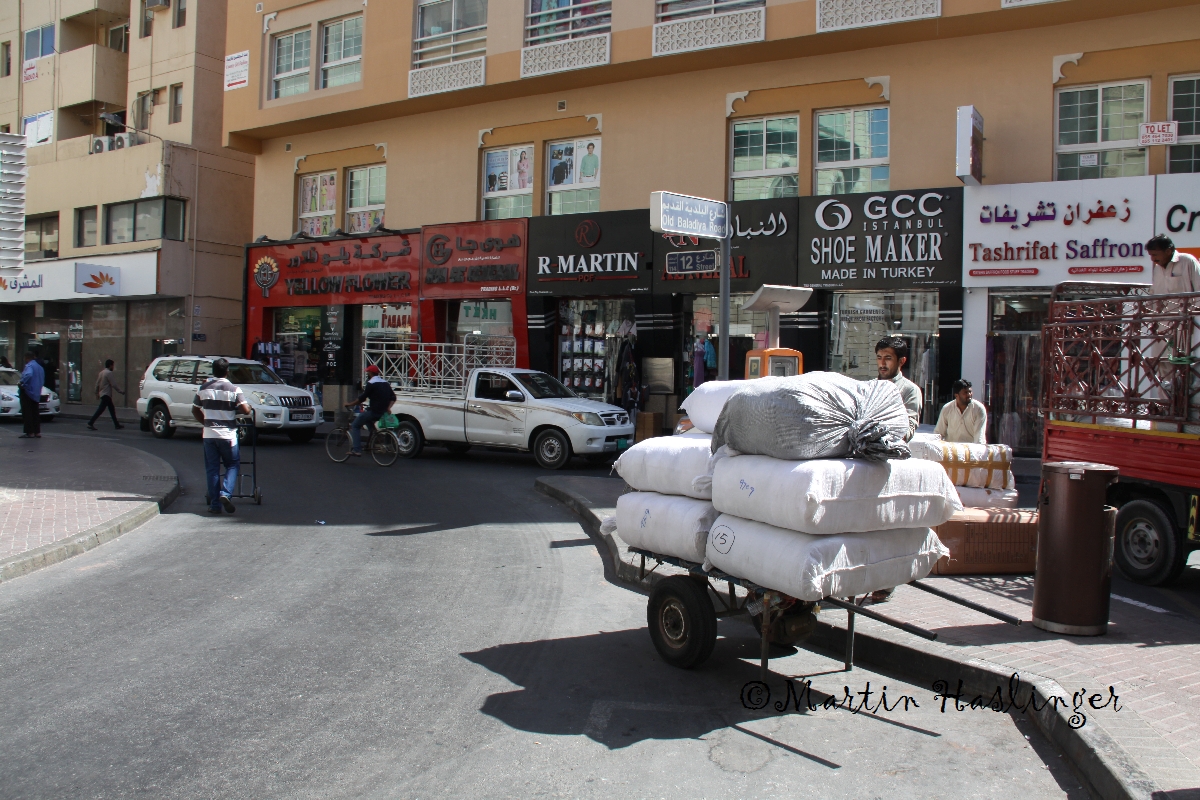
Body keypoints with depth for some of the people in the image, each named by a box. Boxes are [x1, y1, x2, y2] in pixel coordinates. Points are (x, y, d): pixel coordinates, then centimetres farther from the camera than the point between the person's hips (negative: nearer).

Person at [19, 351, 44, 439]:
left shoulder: (29, 366, -12)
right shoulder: (40, 367, 16)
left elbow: (28, 375, -33)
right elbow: (42, 381, 21)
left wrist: (22, 383, -22)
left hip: (28, 392, -9)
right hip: (36, 394, 9)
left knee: (27, 413, -5)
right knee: (35, 413, 11)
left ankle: (30, 432, -7)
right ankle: (37, 432, 12)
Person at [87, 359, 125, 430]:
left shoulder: (101, 373, 14)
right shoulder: (109, 373, -13)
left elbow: (97, 384, 16)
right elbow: (113, 384, -16)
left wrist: (97, 393, 23)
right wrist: (121, 391, -9)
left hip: (102, 393, 10)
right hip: (106, 394, -10)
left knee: (112, 409, 13)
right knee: (100, 410, -11)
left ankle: (117, 424, 15)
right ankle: (90, 423, -14)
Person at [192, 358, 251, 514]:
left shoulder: (204, 388, 4)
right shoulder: (233, 389, -7)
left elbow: (195, 410, 13)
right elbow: (245, 410, -14)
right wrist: (248, 406, 9)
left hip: (209, 434, 3)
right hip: (227, 434, -3)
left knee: (212, 469, 8)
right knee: (232, 465, 11)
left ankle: (215, 504, 7)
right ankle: (226, 494, -11)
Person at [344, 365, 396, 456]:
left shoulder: (371, 383, -11)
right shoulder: (385, 383, 14)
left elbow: (362, 398, -13)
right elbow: (393, 397, 13)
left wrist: (350, 404, -2)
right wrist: (388, 407, 5)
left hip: (373, 412, -8)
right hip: (383, 412, 8)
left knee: (355, 426, 4)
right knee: (368, 421, 35)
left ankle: (356, 450, -7)